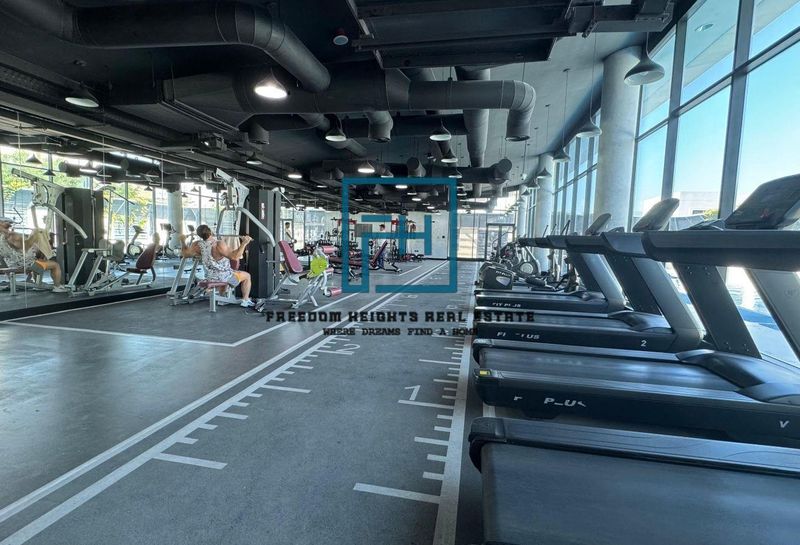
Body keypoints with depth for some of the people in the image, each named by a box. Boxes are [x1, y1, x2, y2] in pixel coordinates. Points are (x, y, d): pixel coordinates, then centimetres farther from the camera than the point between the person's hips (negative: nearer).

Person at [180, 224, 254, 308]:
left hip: (210, 278, 7)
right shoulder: (219, 244, -31)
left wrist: (182, 241, 22)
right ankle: (245, 301, 15)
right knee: (247, 276, 15)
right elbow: (234, 256, -37)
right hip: (224, 277, -7)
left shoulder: (197, 245, -9)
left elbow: (185, 253, 8)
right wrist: (244, 243, -38)